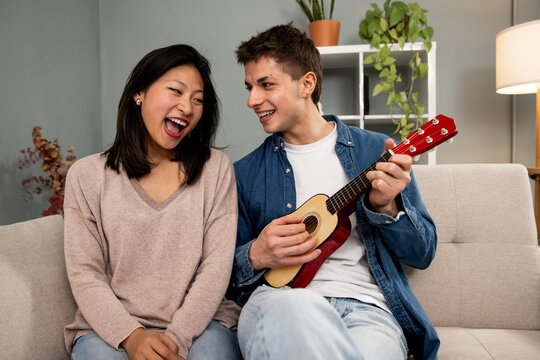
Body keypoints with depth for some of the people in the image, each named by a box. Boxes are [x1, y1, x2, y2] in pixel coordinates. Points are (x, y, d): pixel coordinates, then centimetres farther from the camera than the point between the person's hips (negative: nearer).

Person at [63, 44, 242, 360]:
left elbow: (217, 265, -3)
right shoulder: (87, 175, 3)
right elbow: (84, 274, -1)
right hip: (112, 327, 0)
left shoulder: (216, 168, 3)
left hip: (198, 322, 1)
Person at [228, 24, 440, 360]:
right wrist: (255, 257, -9)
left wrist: (385, 207, -11)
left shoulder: (377, 152, 8)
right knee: (293, 307, -36)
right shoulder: (246, 173, 11)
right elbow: (226, 275, 13)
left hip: (366, 305, 0)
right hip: (280, 300, 1)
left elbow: (423, 253, 8)